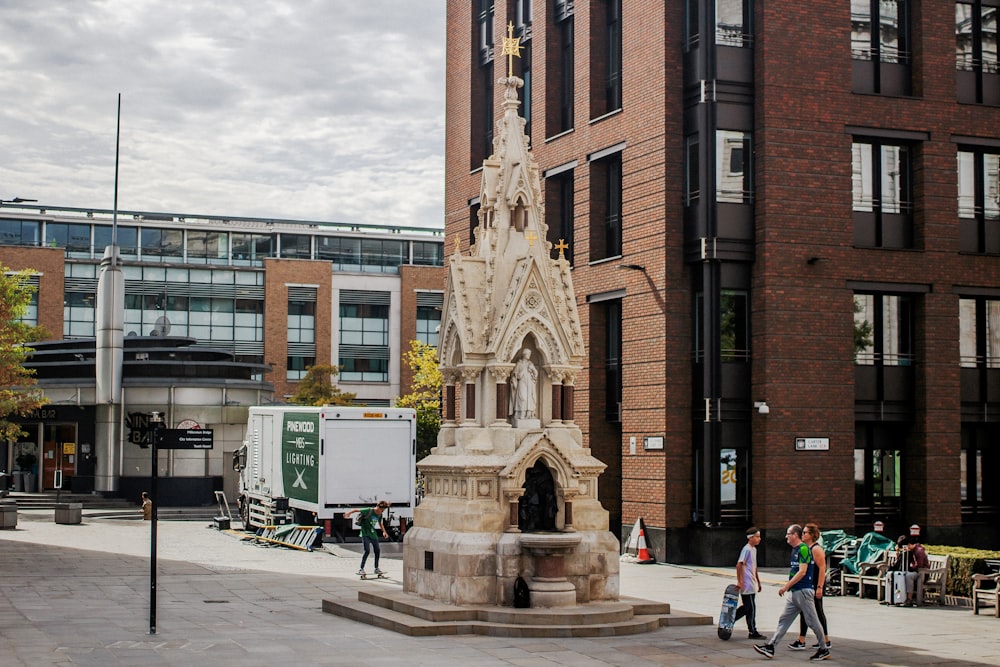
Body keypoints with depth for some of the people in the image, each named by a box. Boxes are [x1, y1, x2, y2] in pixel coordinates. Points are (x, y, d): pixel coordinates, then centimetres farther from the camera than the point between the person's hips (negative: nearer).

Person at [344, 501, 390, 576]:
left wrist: (384, 531, 19)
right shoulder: (369, 511, -17)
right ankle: (361, 569, -10)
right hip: (365, 534, -7)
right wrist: (349, 513, -37)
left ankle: (376, 568, 25)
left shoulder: (379, 515, 4)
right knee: (367, 550, -18)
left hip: (373, 534, 7)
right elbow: (356, 510, -23)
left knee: (377, 550, 9)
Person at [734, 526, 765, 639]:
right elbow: (739, 565, -19)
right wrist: (739, 581, -21)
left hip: (752, 584, 9)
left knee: (747, 608, 10)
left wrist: (758, 581, 25)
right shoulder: (747, 549, -14)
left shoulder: (754, 549, 16)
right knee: (750, 609, -4)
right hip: (747, 585, -9)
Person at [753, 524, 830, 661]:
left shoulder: (803, 549, -15)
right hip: (794, 592, 10)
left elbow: (802, 572, -21)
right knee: (784, 620, 6)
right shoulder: (795, 549, 15)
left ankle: (824, 650, 10)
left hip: (804, 591, -10)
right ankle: (770, 647, 6)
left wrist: (786, 586, -20)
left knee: (812, 621, -1)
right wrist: (788, 585, 20)